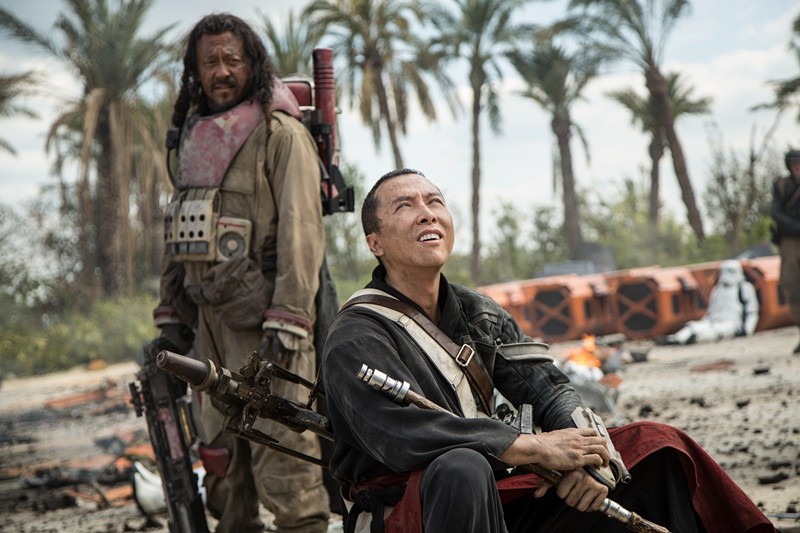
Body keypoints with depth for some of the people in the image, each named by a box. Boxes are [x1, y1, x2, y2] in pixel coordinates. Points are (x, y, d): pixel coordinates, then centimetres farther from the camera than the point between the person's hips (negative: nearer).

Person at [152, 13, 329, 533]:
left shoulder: (281, 134, -6)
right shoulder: (194, 135, 18)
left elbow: (301, 231, -14)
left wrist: (288, 319, -21)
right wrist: (171, 308, 18)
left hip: (262, 314, -7)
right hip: (209, 317, 8)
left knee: (281, 447, -12)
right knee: (220, 451, 10)